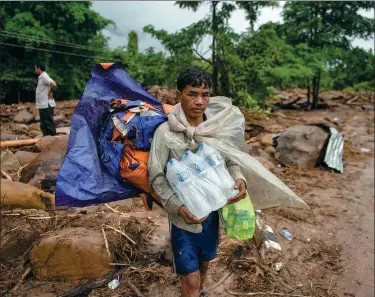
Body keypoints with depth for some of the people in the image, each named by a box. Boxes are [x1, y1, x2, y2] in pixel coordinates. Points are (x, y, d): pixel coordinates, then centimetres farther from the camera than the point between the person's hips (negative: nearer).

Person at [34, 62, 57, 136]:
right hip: (42, 105, 10)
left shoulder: (44, 76, -13)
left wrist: (50, 93, -15)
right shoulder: (41, 77, 16)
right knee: (43, 125, 14)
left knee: (49, 123, -5)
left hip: (47, 105, -10)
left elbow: (53, 84, -29)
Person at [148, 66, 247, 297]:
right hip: (184, 217, -4)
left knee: (204, 264, 27)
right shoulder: (166, 131, -15)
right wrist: (178, 207, -27)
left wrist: (239, 179, -18)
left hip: (212, 213, 5)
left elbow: (230, 161, 4)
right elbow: (156, 176, -14)